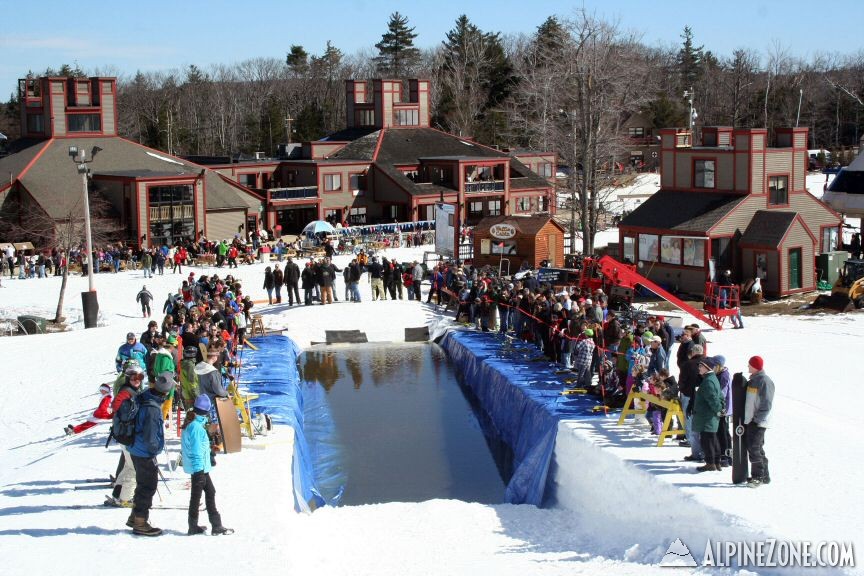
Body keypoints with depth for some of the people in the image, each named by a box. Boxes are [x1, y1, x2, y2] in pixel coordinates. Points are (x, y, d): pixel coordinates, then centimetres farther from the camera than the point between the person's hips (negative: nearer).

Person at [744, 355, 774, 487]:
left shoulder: (765, 381, -12)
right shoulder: (753, 380, 16)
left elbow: (766, 404, -16)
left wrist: (758, 419, -20)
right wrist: (745, 417, 18)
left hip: (758, 422, -9)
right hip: (749, 420, 9)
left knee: (754, 448, -10)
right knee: (756, 448, 11)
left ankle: (758, 476, -5)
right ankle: (764, 476, 18)